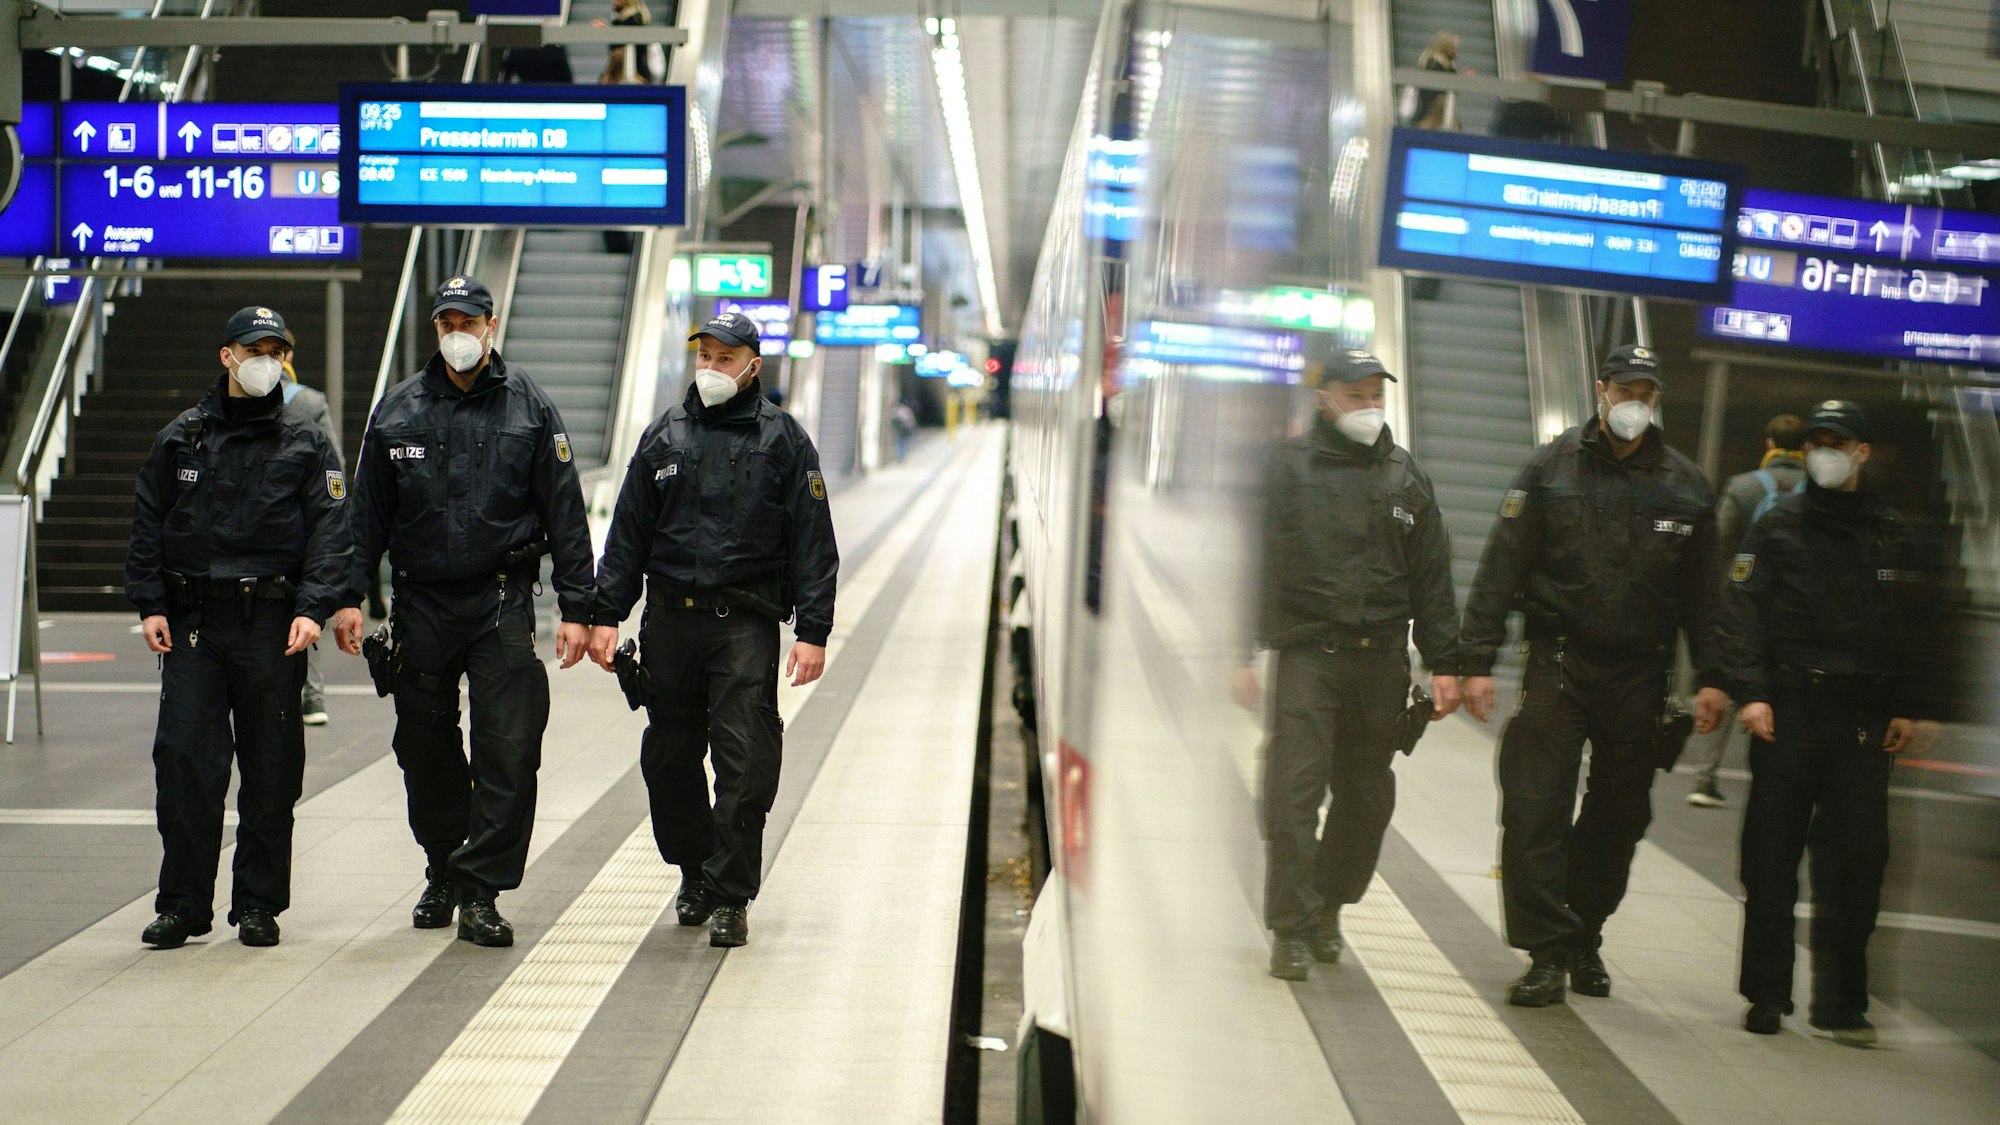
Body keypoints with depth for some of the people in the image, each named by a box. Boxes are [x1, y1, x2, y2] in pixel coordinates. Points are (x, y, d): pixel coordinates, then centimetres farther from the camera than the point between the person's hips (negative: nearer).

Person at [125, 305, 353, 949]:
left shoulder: (307, 447, 6)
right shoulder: (179, 441, 10)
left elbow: (330, 533, -1)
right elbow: (147, 527, 12)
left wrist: (312, 609, -13)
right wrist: (150, 605, 1)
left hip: (272, 627, -1)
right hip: (191, 624, 1)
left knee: (271, 770, 3)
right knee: (184, 761, -5)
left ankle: (259, 904, 13)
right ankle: (184, 903, 3)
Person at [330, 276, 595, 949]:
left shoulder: (529, 408, 3)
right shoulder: (397, 411, 8)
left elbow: (564, 512, 2)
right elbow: (366, 512, 11)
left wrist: (576, 608, -3)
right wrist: (349, 597, 3)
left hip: (503, 600, -2)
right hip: (421, 603, 2)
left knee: (509, 750, -9)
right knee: (425, 751, 10)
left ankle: (480, 893, -4)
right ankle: (444, 874, 28)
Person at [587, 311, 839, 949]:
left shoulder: (783, 441, 3)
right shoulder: (664, 438, 12)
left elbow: (813, 543, 1)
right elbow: (627, 534, 14)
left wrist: (813, 632, -7)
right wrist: (606, 614, 6)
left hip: (747, 624, -3)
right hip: (670, 619, 3)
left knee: (745, 763, -9)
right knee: (668, 758, 9)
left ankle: (730, 897, -3)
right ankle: (694, 873, 28)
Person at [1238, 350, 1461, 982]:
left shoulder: (1405, 476, 12)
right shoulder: (1288, 467, 1)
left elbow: (1431, 575, 14)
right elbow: (1256, 565, -1)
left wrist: (1443, 664, 9)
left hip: (1381, 658, 4)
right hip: (1307, 652, -4)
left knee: (1366, 797, 9)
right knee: (1293, 792, -10)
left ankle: (1329, 906, 28)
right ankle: (1291, 926, -2)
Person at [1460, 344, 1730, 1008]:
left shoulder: (1685, 486, 8)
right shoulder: (1551, 470, 2)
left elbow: (1703, 592, 12)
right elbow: (1500, 570, 0)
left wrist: (1711, 678, 5)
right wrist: (1476, 661, -5)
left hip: (1640, 674, 2)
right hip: (1559, 661, -2)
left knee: (1620, 816, 8)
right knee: (1536, 809, -10)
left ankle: (1584, 939, 23)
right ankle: (1547, 953, -5)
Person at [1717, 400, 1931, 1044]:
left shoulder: (1892, 535, 12)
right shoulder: (1779, 526, 7)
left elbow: (1913, 627, 14)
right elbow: (1742, 611, 0)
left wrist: (1907, 708, 7)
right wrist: (1748, 692, -10)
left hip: (1863, 719, 1)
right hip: (1787, 708, -1)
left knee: (1858, 859, -2)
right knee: (1772, 856, 1)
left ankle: (1841, 1003, 6)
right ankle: (1767, 997, 8)